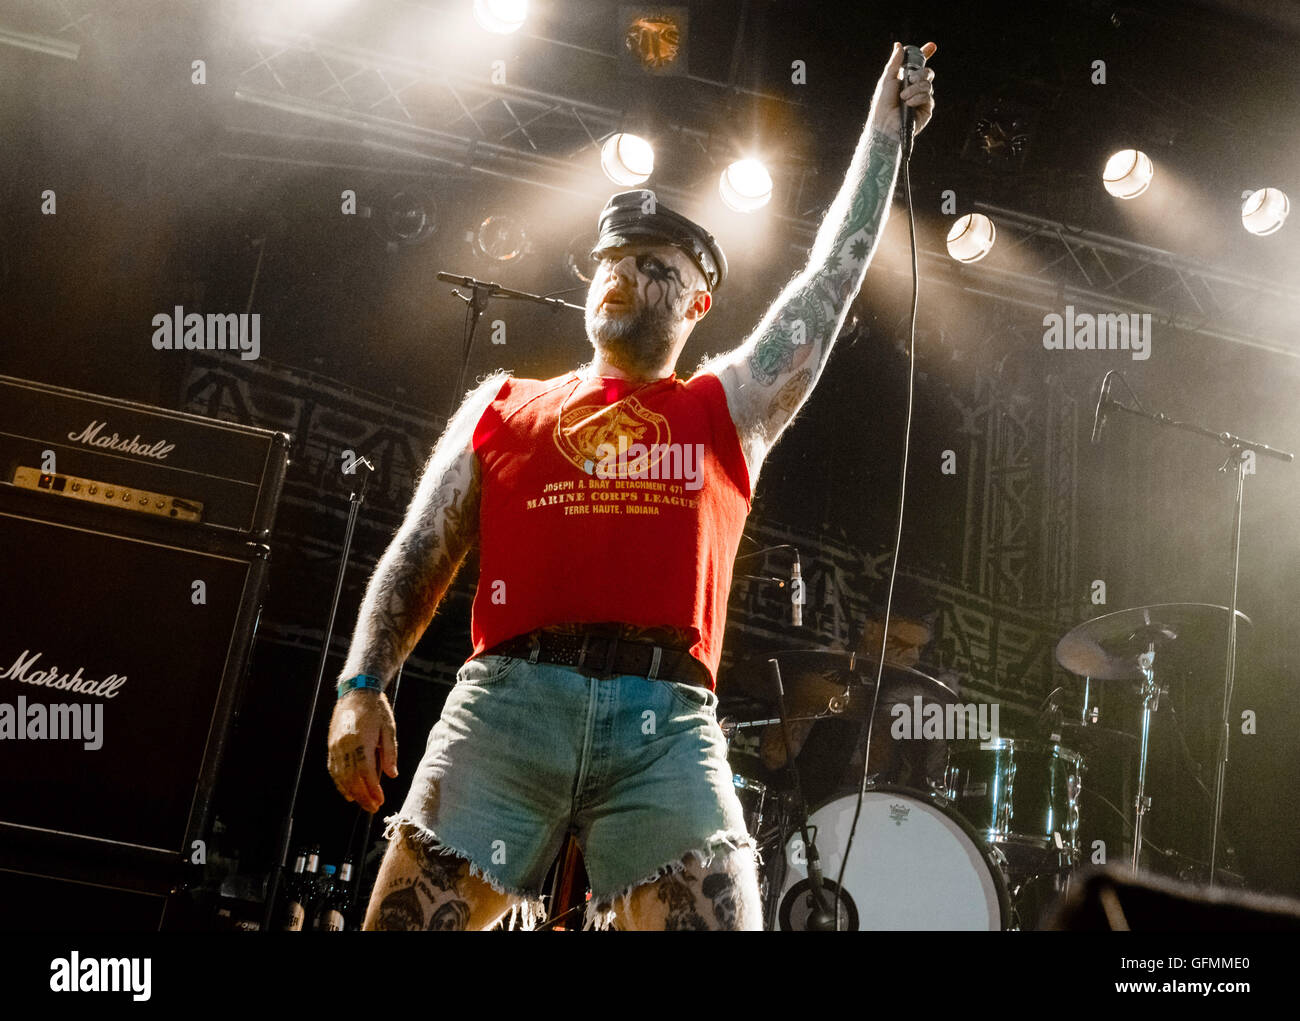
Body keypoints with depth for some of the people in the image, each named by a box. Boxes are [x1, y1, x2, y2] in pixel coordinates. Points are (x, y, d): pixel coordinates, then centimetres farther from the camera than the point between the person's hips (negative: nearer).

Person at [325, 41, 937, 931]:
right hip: (506, 702, 0)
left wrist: (885, 125, 32)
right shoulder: (503, 407, 23)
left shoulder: (730, 407, 23)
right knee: (404, 919, -8)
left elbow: (833, 275, 27)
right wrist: (364, 684, 3)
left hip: (668, 725, 0)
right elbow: (420, 555, 17)